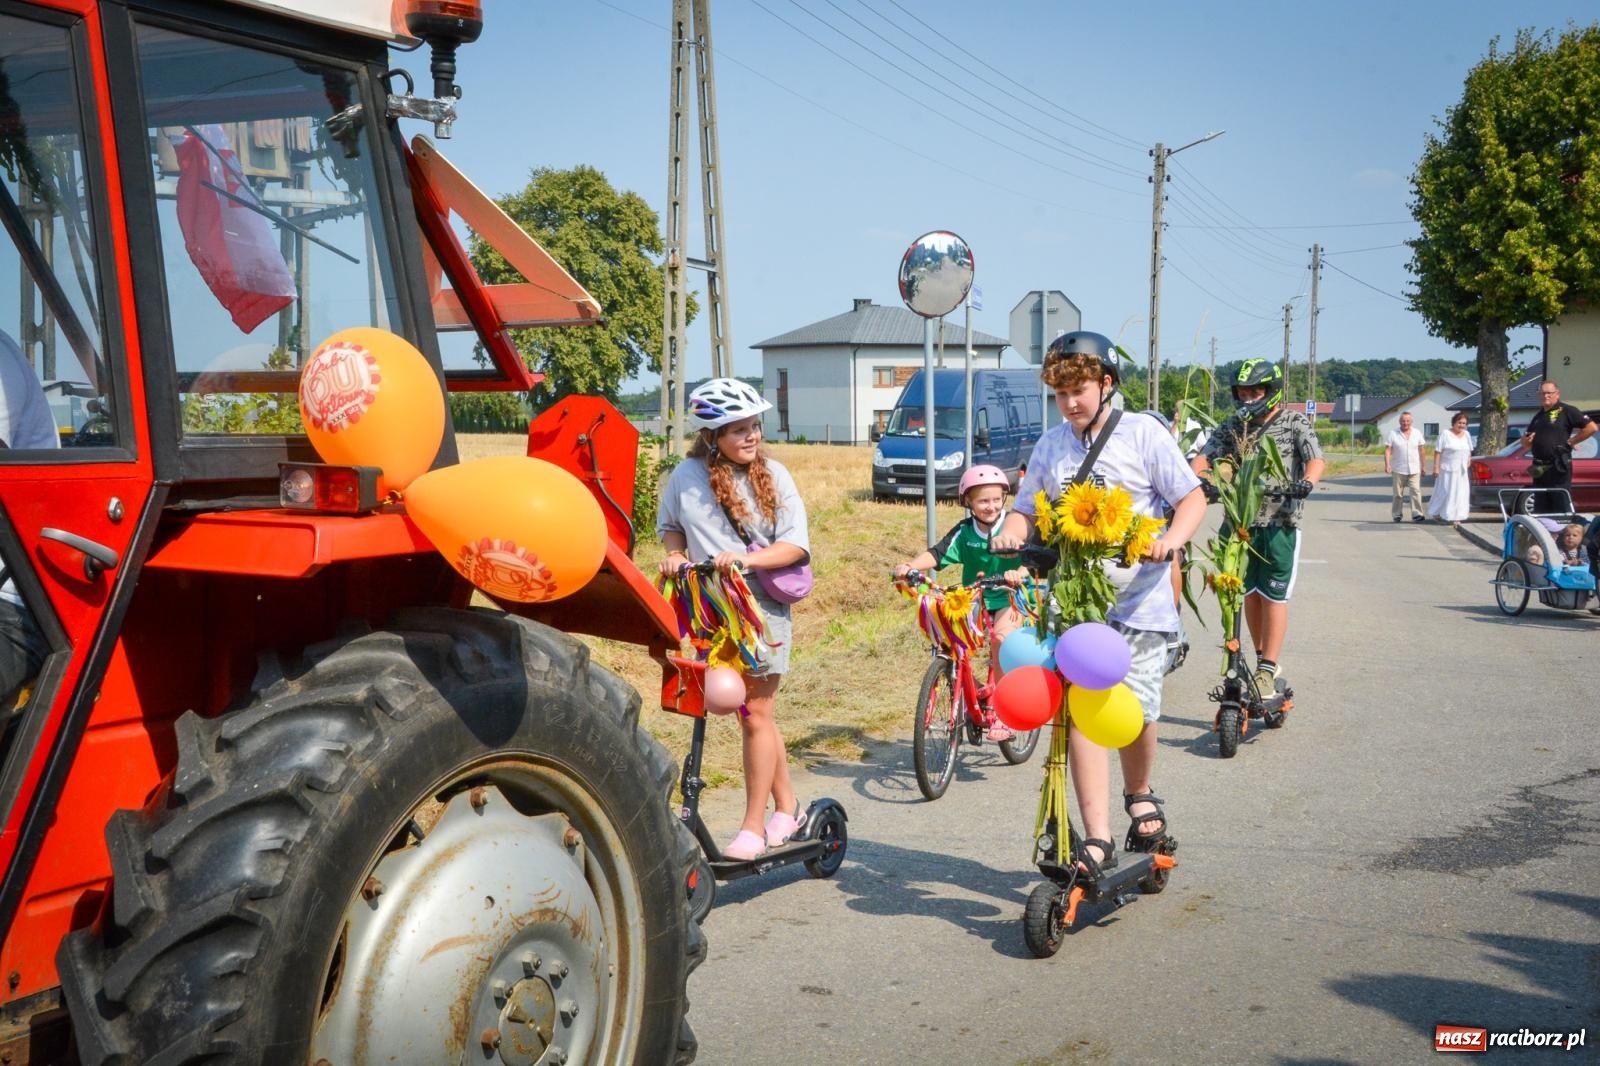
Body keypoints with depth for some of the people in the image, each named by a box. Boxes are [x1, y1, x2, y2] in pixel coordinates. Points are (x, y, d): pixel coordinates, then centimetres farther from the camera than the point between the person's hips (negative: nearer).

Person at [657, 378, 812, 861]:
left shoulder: (773, 475, -4)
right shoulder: (687, 476, 0)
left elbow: (796, 545, -7)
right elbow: (671, 525, 16)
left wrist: (747, 557, -23)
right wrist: (675, 555, -6)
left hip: (764, 607, -2)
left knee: (755, 714, 0)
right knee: (757, 712, 11)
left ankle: (754, 826, 9)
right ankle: (787, 808, 27)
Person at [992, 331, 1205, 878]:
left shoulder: (1143, 433, 0)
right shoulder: (1051, 445, 10)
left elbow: (1192, 497, -1)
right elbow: (1028, 508, 14)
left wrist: (1171, 539, -20)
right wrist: (1011, 532, -9)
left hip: (1138, 600, -2)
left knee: (1135, 711, 0)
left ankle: (1139, 794, 33)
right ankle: (1097, 839, -5)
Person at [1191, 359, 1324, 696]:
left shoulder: (1294, 422, 0)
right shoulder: (1232, 426, 8)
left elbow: (1315, 460, -10)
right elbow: (1204, 457, 0)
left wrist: (1306, 482, -32)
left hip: (1281, 521, -3)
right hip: (1242, 521, 4)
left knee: (1273, 595, -3)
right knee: (1250, 593, 9)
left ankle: (1268, 669, 2)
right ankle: (1263, 660, 24)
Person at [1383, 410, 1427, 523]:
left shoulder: (1417, 433, 8)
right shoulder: (1393, 433, 1)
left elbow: (1422, 451, 10)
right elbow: (1387, 450, -4)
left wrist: (1423, 466, 8)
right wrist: (1387, 464, -16)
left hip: (1414, 469, 1)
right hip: (1399, 469, -1)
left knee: (1416, 491, -10)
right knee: (1398, 493, 6)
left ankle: (1417, 514, -12)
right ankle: (1397, 514, 16)